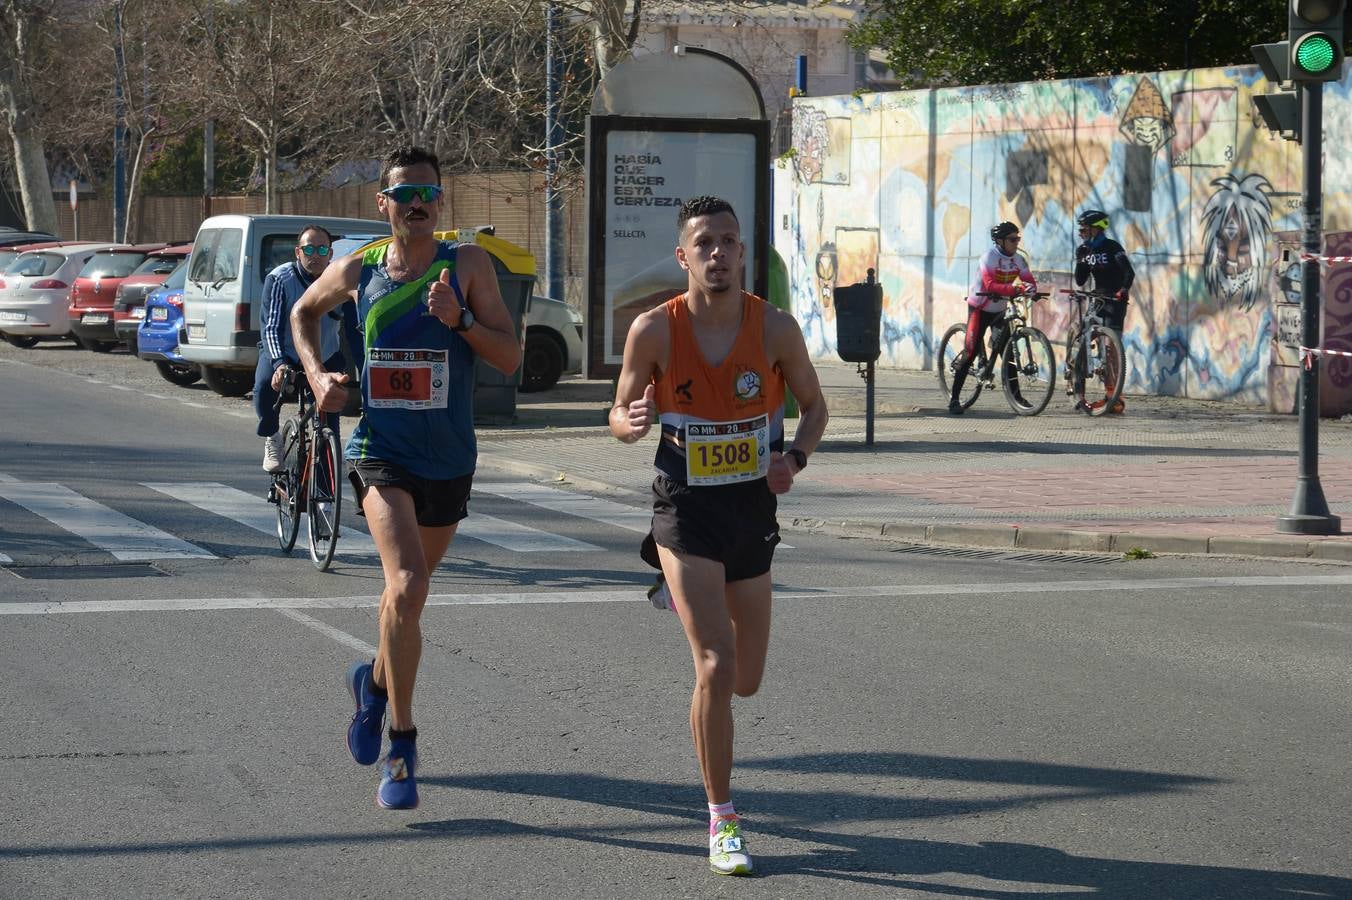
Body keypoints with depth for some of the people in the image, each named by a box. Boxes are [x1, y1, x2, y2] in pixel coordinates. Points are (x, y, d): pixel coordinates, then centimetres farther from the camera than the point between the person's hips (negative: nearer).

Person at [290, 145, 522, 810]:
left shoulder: (468, 266, -4)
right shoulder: (356, 271, 0)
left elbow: (511, 357, -8)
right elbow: (304, 312, 21)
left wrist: (460, 320, -23)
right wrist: (317, 374, 6)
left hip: (449, 460, 2)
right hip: (379, 453, -2)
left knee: (407, 589, 18)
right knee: (408, 586, -21)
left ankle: (377, 680, 49)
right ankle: (401, 747, -15)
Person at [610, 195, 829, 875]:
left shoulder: (775, 328, -8)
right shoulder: (654, 330, -11)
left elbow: (813, 404, 7)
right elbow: (620, 418, 0)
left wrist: (795, 458, -13)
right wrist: (631, 423, -25)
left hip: (753, 508, 3)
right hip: (686, 510, -3)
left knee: (745, 680, 13)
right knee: (716, 667, -17)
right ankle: (722, 820, -5)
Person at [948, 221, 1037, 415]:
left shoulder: (1018, 259, -2)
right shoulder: (989, 257, -21)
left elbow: (1030, 280, -7)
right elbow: (990, 285, -32)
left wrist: (1031, 289, -32)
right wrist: (1014, 289, -44)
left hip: (999, 310, 6)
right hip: (979, 309, -6)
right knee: (971, 353, -9)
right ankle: (954, 399, -5)